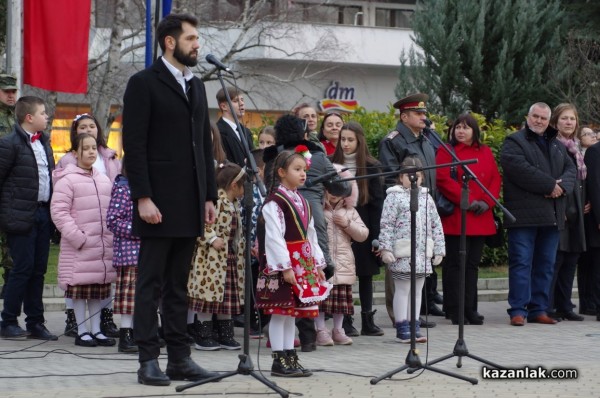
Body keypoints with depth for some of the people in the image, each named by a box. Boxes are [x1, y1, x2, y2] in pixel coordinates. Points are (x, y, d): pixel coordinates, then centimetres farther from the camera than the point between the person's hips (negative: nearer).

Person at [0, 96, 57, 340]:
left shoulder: (44, 142, 15)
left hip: (43, 213, 7)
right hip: (21, 217, -7)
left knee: (38, 269, 9)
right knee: (23, 268, -6)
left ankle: (35, 323, 15)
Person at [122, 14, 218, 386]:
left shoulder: (197, 86, 17)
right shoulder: (144, 84, -5)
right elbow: (134, 145, -10)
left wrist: (210, 196, 12)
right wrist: (143, 198, -17)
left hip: (190, 205, 7)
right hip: (158, 202, -6)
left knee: (179, 285, 9)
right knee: (151, 283, -2)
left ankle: (180, 359, 12)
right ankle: (149, 361, 1)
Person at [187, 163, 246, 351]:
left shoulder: (234, 204, 15)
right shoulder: (215, 200, -15)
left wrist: (245, 247, 24)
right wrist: (212, 239, -23)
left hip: (230, 258, 9)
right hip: (213, 257, -9)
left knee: (228, 296, 11)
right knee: (210, 293, -6)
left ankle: (225, 335, 18)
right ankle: (203, 336, 1)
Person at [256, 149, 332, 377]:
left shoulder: (302, 203, 15)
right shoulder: (274, 202, -12)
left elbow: (311, 236, 19)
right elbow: (274, 237, -18)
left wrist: (318, 264, 16)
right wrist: (285, 267, -21)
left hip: (303, 264, 8)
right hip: (283, 265, -8)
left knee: (292, 312, 12)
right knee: (280, 312, -3)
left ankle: (290, 357, 16)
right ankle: (279, 361, 1)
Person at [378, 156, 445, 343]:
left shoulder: (426, 198, 13)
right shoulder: (394, 197, -2)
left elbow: (436, 225, 15)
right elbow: (386, 225, -8)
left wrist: (439, 249, 11)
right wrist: (385, 248, -14)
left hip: (423, 253, 5)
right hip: (402, 254, -5)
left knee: (417, 290, 10)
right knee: (402, 289, 0)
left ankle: (413, 326, 17)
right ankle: (402, 328, 5)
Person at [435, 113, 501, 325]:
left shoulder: (485, 152, 14)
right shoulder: (446, 151, -1)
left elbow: (496, 179, 10)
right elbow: (443, 180, -11)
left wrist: (487, 201, -6)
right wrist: (467, 200, -16)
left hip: (481, 219, 5)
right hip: (456, 218, -5)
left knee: (473, 264, 9)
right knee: (455, 264, -2)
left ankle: (470, 308, 15)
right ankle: (454, 310, 2)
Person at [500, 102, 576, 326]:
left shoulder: (557, 145, 22)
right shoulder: (514, 142, 0)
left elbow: (571, 169, 13)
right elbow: (520, 169, -15)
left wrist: (562, 186, -9)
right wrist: (550, 185, -15)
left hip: (552, 215, 6)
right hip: (524, 214, -6)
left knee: (546, 264, 8)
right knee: (521, 262, -7)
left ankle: (539, 309, 13)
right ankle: (518, 310, -5)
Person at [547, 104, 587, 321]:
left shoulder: (576, 149, 18)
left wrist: (585, 204, 12)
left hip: (576, 212, 8)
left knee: (571, 259, 8)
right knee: (555, 258, -8)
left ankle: (564, 306, 14)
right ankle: (547, 307, -4)